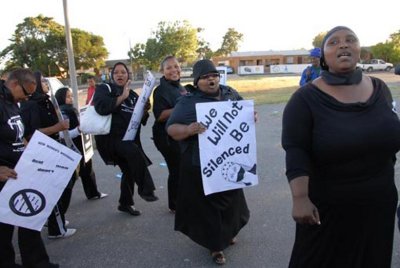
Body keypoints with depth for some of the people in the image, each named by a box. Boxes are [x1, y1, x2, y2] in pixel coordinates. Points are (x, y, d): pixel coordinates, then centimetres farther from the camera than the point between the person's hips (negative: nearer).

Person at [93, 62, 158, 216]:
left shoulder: (133, 95, 16)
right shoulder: (104, 89, 0)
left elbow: (141, 121, 13)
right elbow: (101, 107, -22)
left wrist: (145, 110, -7)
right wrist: (122, 97, -21)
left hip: (129, 139, 7)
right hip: (109, 137, -7)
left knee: (130, 171, 12)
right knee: (134, 151, -33)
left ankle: (125, 203, 32)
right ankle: (145, 189, -22)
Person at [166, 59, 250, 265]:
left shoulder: (230, 94, 5)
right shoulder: (188, 102, -9)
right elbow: (171, 129, -13)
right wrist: (188, 129, -34)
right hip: (201, 165, -5)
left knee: (230, 199, 19)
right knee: (207, 204, 5)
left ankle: (227, 233, 45)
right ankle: (215, 245, 23)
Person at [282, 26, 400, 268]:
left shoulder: (380, 89, 2)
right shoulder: (306, 98, -14)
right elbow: (296, 151, -19)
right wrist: (300, 198, -27)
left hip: (379, 203, 5)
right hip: (326, 207, -4)